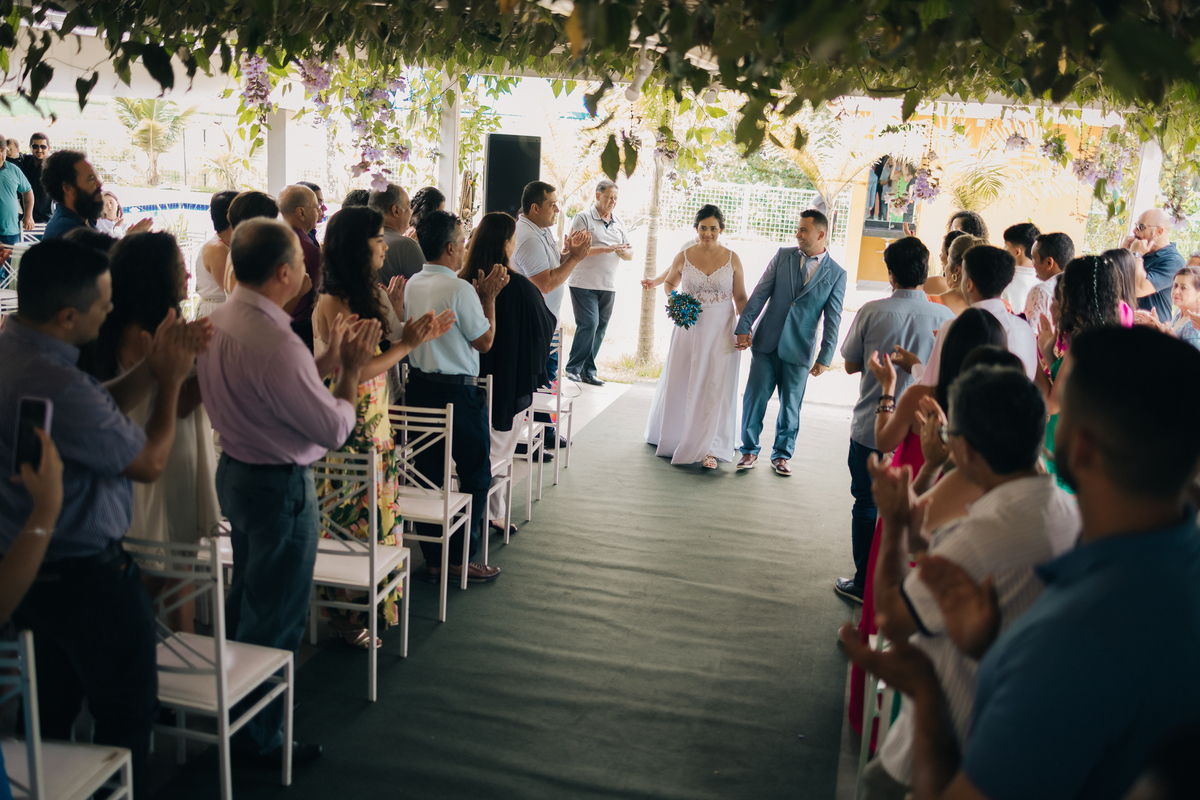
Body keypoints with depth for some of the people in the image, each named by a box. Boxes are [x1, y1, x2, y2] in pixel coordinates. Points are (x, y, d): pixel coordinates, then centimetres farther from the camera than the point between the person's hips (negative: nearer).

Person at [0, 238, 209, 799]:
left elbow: (101, 411, 7)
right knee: (127, 713, 9)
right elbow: (150, 462, -18)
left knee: (50, 711, 24)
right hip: (84, 577, -10)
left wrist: (152, 367, -1)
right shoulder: (58, 385, -31)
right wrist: (170, 380, -7)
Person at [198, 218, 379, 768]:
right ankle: (257, 741, 23)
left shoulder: (218, 320, 0)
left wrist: (327, 362, 6)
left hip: (235, 470, 10)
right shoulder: (276, 344, -30)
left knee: (246, 596, 25)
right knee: (276, 616, 7)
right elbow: (334, 430, -22)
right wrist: (350, 370, -8)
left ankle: (232, 712, 42)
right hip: (280, 486, -10)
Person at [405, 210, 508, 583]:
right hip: (458, 391, -7)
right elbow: (485, 341, -8)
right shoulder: (459, 289, -17)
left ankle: (432, 559, 19)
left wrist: (478, 294, 14)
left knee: (428, 473, 12)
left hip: (419, 385, 7)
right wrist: (489, 297, -1)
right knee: (475, 475, 7)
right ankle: (461, 558, 11)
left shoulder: (413, 284, 6)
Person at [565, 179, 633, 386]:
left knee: (600, 328, 5)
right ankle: (573, 368, 1)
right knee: (588, 325, -12)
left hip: (608, 285, 6)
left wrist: (624, 251, -8)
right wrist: (605, 249, -20)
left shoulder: (619, 222, 16)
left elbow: (629, 254, 17)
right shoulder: (583, 218, -3)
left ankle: (588, 371, 14)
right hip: (584, 282, -6)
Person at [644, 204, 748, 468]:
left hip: (720, 330, -1)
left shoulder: (732, 259, -2)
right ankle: (672, 434, 36)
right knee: (679, 383, 13)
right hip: (689, 328, 2)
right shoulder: (684, 257, -1)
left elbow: (740, 297, 1)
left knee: (715, 386, -3)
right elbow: (669, 282, 17)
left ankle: (708, 448, 2)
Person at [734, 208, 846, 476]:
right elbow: (760, 293, 3)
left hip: (799, 351, -1)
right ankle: (749, 450, 18)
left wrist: (825, 358, -6)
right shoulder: (783, 255, 4)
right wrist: (744, 327, -5)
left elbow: (833, 320, -1)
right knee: (754, 398, 3)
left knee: (790, 406, 7)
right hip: (766, 343, 1)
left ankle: (781, 455, 24)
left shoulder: (836, 274, -1)